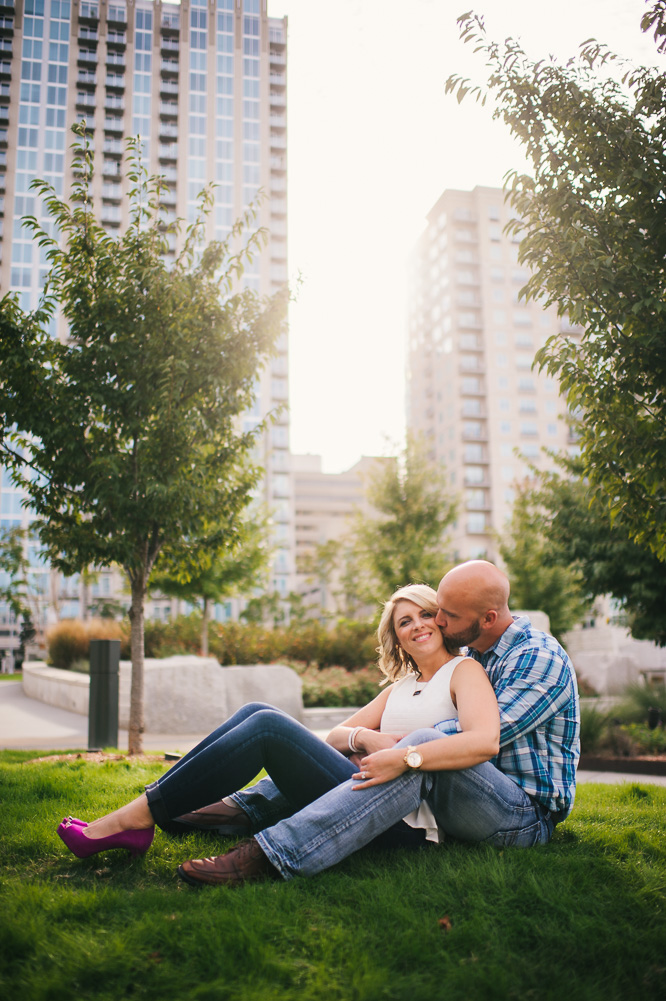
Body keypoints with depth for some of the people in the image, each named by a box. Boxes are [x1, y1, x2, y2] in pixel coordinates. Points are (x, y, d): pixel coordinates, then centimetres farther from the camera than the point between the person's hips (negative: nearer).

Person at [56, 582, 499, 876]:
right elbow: (335, 735, 19)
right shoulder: (401, 686, 26)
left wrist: (406, 758, -21)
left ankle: (138, 818, -16)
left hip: (403, 821, -8)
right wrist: (366, 737, -3)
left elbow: (485, 740, -18)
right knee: (258, 713, -3)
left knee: (268, 727, -20)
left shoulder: (463, 671, 3)